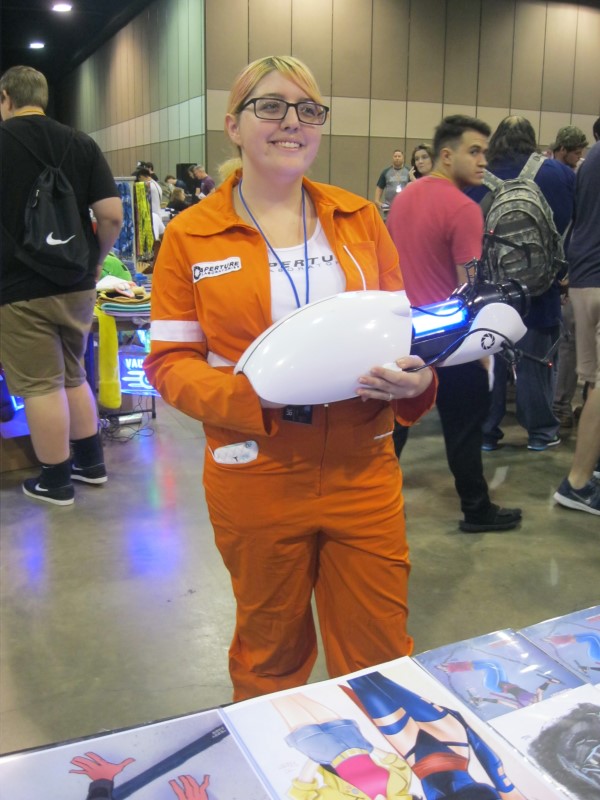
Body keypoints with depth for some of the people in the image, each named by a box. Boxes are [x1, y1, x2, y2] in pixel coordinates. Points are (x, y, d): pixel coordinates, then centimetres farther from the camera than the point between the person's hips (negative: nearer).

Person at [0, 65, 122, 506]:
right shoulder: (82, 144, 3)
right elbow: (112, 215, -3)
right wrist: (95, 261, 11)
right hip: (77, 286, 5)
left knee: (41, 386, 3)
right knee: (73, 376, 19)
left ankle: (56, 482, 13)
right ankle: (91, 462, 28)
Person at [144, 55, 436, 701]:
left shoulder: (359, 218, 4)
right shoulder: (191, 235, -3)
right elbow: (169, 362, -4)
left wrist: (415, 377, -13)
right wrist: (251, 392, -22)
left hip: (363, 473, 2)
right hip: (257, 480, -1)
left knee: (381, 657, 14)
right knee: (270, 654, 20)